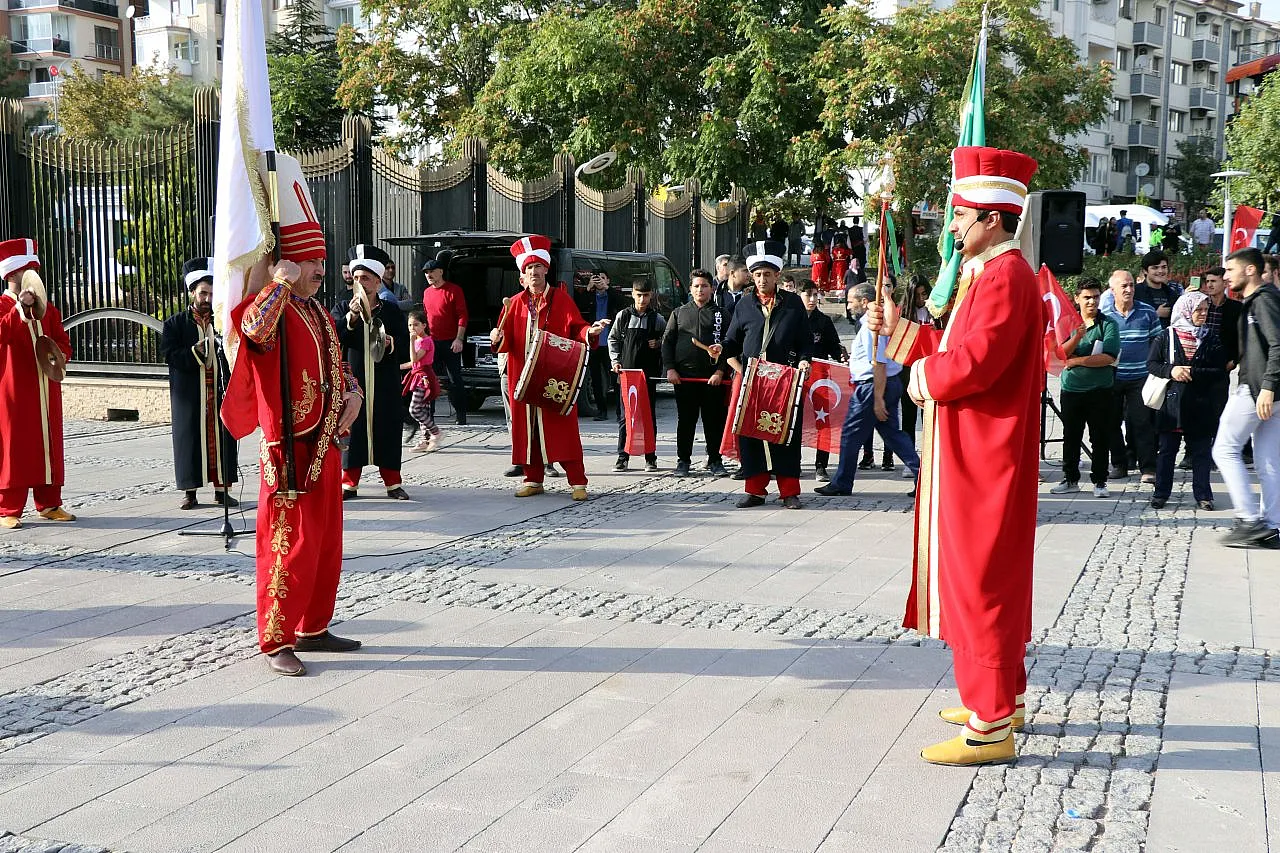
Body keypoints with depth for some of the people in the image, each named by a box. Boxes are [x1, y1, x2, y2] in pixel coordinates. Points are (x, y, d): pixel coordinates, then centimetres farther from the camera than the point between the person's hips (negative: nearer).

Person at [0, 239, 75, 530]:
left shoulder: (46, 307, 15)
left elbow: (64, 342, 16)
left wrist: (59, 355, -5)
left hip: (46, 388, 6)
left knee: (49, 445, 8)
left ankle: (49, 504, 17)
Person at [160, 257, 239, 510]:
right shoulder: (175, 324, 4)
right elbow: (169, 355, -7)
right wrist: (196, 353, -19)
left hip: (220, 393, 2)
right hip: (189, 397, -2)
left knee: (221, 439, 3)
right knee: (190, 439, 1)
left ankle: (221, 489, 13)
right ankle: (190, 492, 9)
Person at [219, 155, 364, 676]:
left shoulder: (318, 312, 14)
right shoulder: (270, 310, -14)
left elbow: (337, 362, 25)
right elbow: (254, 328, -40)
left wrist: (352, 393, 6)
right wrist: (281, 282, -31)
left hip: (326, 445, 9)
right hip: (291, 450, -9)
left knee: (326, 542, 15)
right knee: (290, 545, -6)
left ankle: (313, 628, 27)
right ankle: (275, 642, 4)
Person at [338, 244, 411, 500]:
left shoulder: (392, 310, 7)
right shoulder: (345, 309, 7)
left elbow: (405, 344, 4)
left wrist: (390, 342, -16)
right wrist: (351, 316, -19)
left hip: (385, 383, 0)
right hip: (354, 380, 0)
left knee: (387, 430, 4)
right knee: (352, 428, 2)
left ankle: (393, 484, 13)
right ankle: (349, 483, 11)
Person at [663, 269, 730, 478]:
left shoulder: (722, 314, 7)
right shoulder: (679, 313, 13)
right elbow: (667, 341, 11)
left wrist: (720, 371, -8)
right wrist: (670, 368, -1)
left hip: (713, 377, -1)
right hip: (684, 376, 1)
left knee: (714, 420, 1)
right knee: (685, 420, 5)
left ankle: (715, 461, 10)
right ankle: (683, 461, 14)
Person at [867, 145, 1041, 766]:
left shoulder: (1005, 277, -18)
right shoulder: (988, 273, 15)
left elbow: (973, 362, -28)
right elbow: (953, 345, 18)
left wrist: (925, 378, -11)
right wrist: (899, 330, 11)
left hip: (983, 461, -11)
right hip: (972, 457, 11)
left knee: (980, 581, -6)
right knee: (990, 580, 19)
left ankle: (990, 726, 1)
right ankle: (1002, 697, 32)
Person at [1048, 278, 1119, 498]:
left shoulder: (1108, 324, -2)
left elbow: (1109, 358, -13)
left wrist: (1076, 360, -11)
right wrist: (1077, 337, -22)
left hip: (1099, 391, -2)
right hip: (1071, 389, 2)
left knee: (1100, 439, 3)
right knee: (1071, 437, 9)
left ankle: (1099, 482, 11)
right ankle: (1070, 479, 20)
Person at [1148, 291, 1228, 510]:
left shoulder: (1211, 339, 5)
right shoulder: (1166, 336, 4)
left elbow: (1220, 371, 0)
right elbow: (1151, 364, 3)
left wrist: (1193, 373, -12)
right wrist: (1171, 370, -14)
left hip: (1201, 404, 0)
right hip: (1171, 402, 0)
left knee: (1201, 451, 5)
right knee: (1166, 450, 5)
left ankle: (1203, 495, 13)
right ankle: (1161, 493, 14)